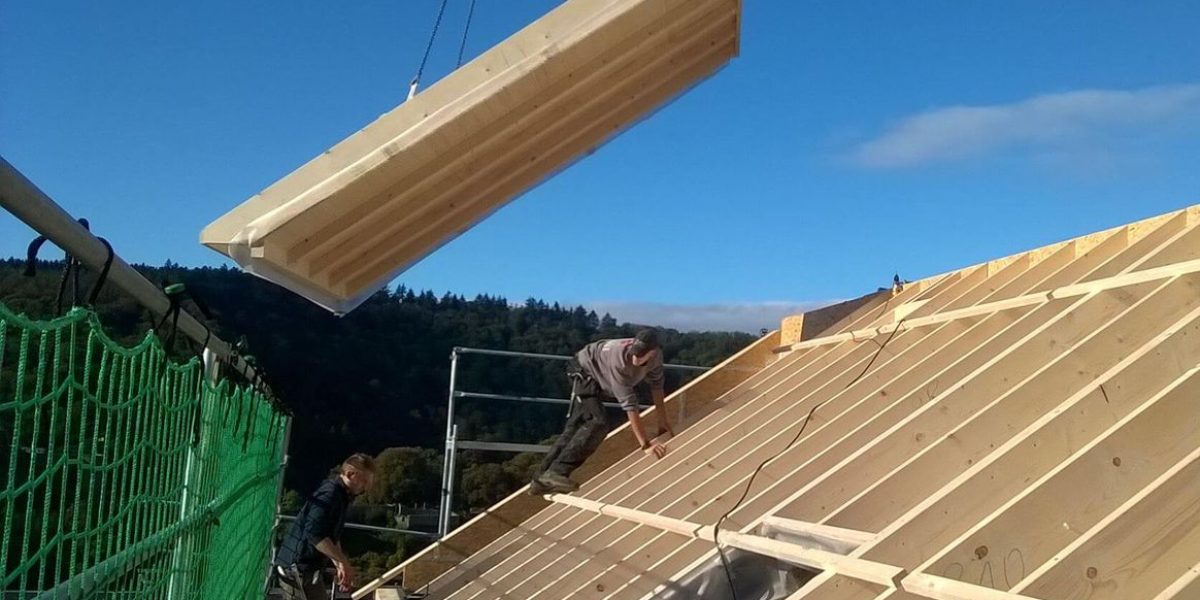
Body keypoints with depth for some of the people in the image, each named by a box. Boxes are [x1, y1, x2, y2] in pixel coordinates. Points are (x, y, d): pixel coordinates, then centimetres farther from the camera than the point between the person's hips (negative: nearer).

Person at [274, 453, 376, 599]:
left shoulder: (339, 496, 14)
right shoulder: (329, 495, -18)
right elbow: (315, 535, -29)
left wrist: (340, 566, 18)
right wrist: (344, 562, -23)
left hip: (296, 566, 10)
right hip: (299, 567, -10)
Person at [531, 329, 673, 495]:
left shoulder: (656, 355, -21)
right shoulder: (619, 359, -41)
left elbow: (656, 383, -1)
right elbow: (629, 403, -42)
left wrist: (663, 419, 0)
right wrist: (645, 444, -44)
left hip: (598, 379, 7)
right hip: (585, 371, -7)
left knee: (575, 426, 3)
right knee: (598, 423, -26)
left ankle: (542, 479, 5)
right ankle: (556, 472, -30)